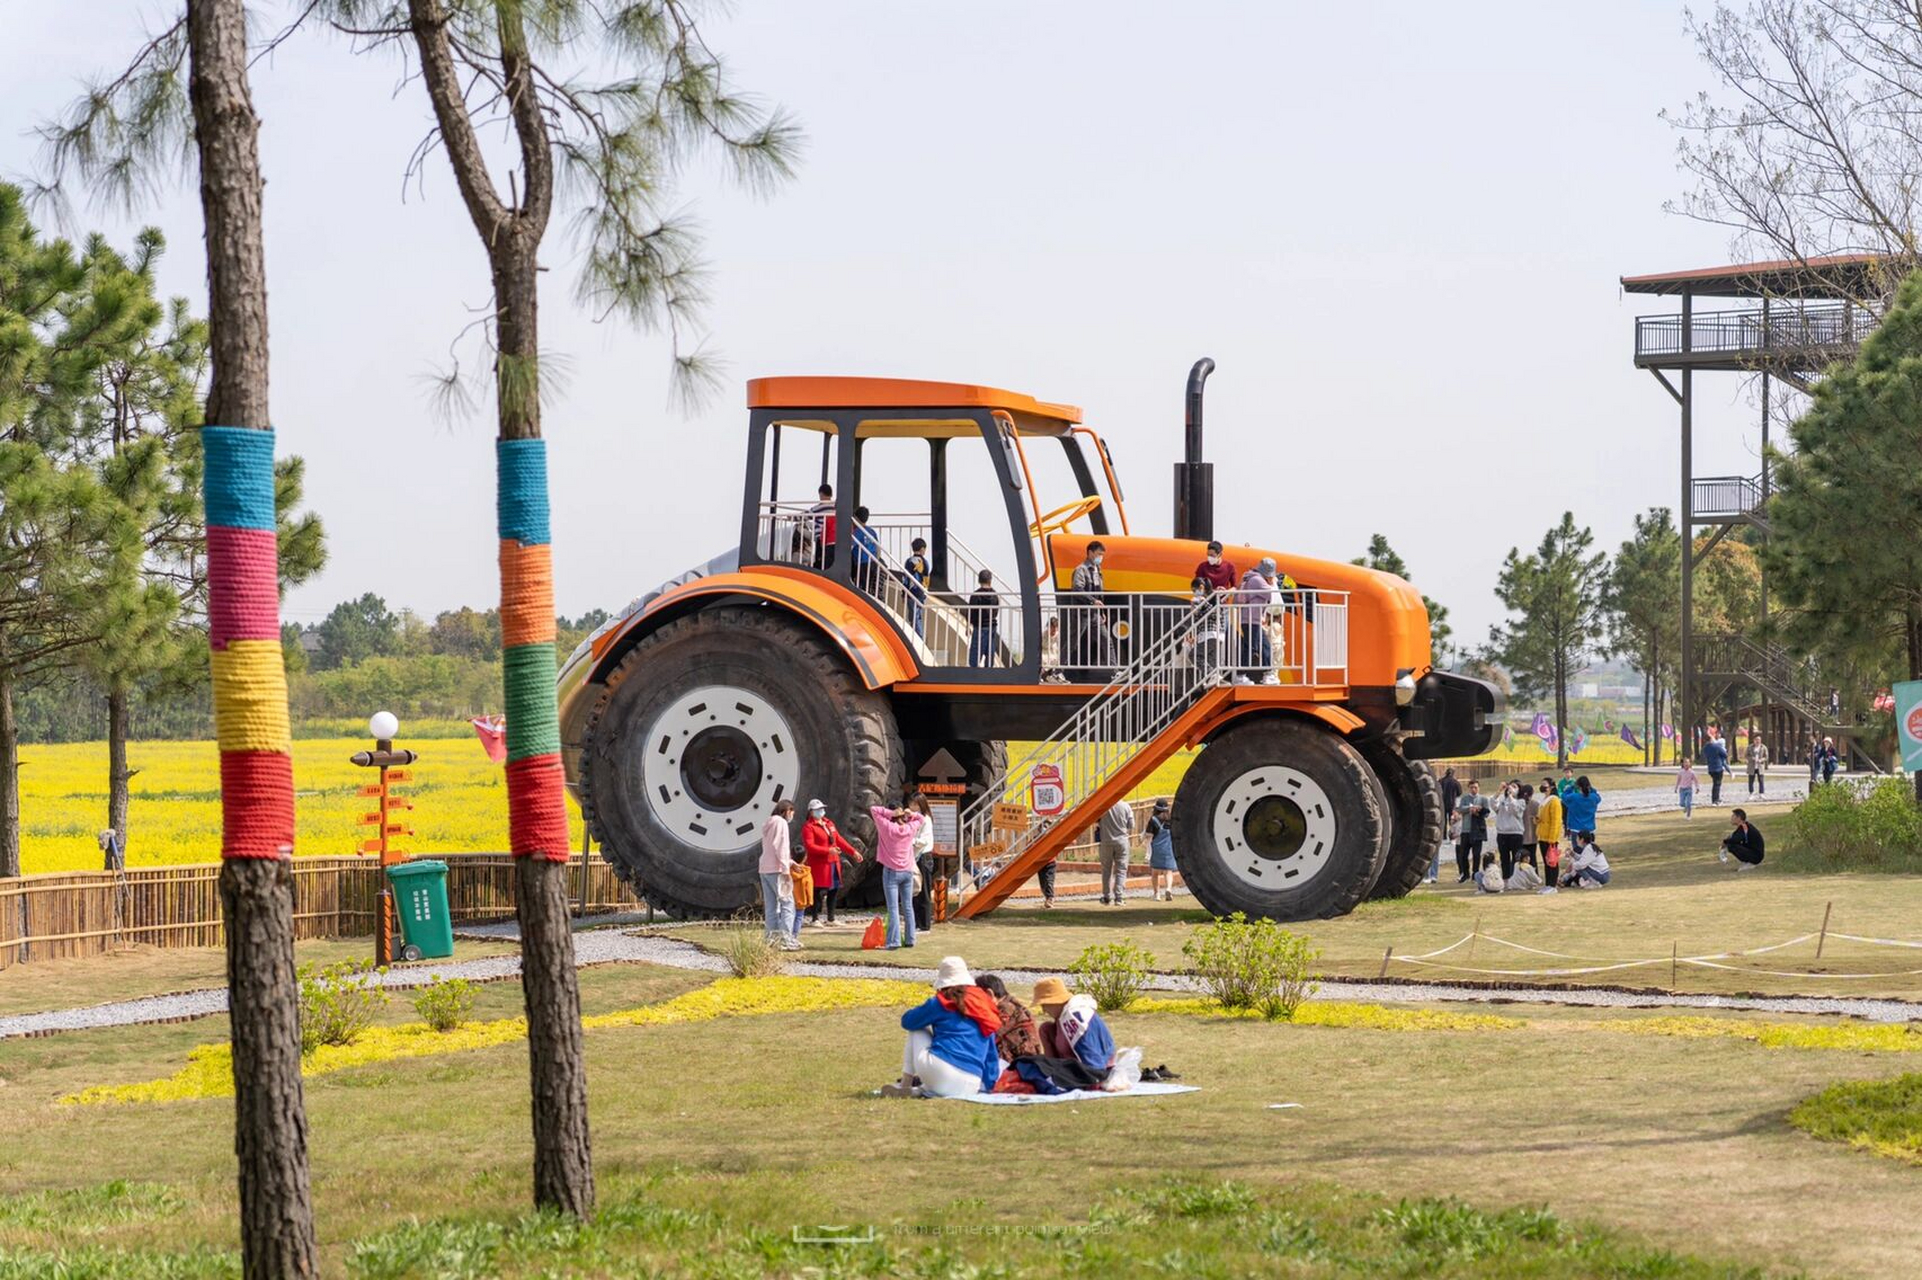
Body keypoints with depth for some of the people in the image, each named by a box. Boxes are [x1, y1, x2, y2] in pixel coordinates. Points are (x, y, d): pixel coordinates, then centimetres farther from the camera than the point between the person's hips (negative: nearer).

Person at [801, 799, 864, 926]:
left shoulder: (828, 823, 17)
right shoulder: (808, 827, -8)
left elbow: (839, 839, 21)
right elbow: (809, 846, -19)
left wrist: (853, 852, 16)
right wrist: (828, 851, -26)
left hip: (833, 863, 8)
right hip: (819, 865, -8)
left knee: (834, 890, 11)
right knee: (819, 891, -7)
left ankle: (831, 919, 21)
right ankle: (814, 919, 2)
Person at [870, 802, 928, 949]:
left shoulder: (888, 827, -11)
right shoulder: (910, 828, 1)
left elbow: (873, 810, -5)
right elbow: (921, 819, 21)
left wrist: (890, 813, -8)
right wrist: (911, 814, 3)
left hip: (891, 872, -5)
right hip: (908, 872, 5)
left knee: (893, 908, -7)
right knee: (908, 907, 12)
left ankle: (894, 941, -13)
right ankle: (909, 939, 16)